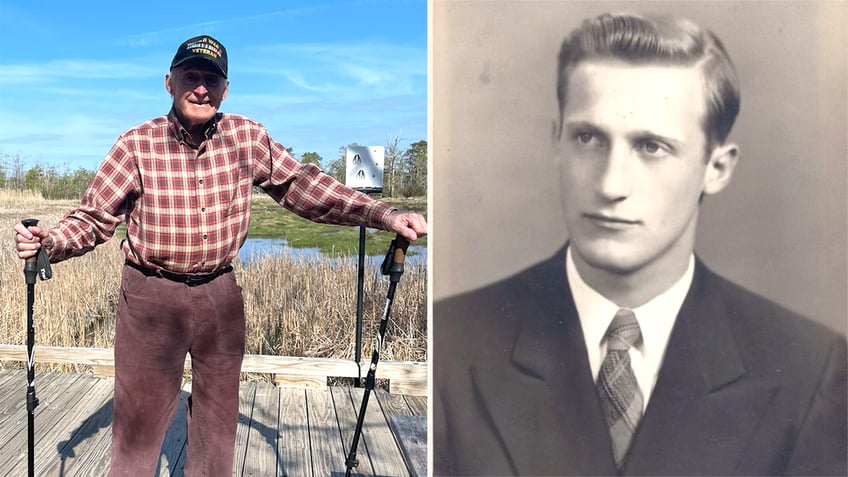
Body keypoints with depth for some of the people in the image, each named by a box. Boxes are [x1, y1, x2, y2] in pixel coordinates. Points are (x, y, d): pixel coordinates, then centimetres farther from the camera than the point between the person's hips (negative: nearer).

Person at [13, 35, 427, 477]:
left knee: (218, 420, 17)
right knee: (139, 423, 7)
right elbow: (94, 217, -6)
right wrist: (48, 243, -27)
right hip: (151, 295, -2)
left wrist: (384, 216, -9)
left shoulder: (248, 138, -4)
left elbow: (304, 187, -1)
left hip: (220, 294, 3)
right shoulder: (137, 145, -9)